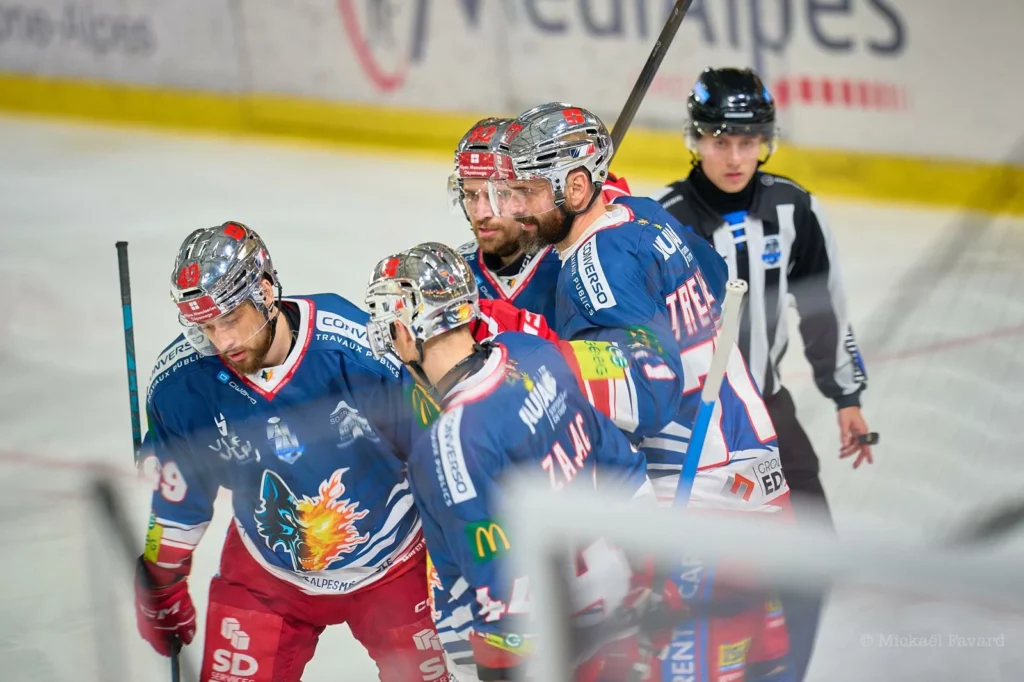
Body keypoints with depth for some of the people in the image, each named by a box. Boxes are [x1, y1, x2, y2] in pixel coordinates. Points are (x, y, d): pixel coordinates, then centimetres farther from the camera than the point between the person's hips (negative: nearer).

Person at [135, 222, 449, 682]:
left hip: (392, 566, -2)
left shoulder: (356, 349, -26)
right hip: (265, 575, 2)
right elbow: (174, 495, 0)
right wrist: (161, 588, 10)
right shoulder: (181, 381, -18)